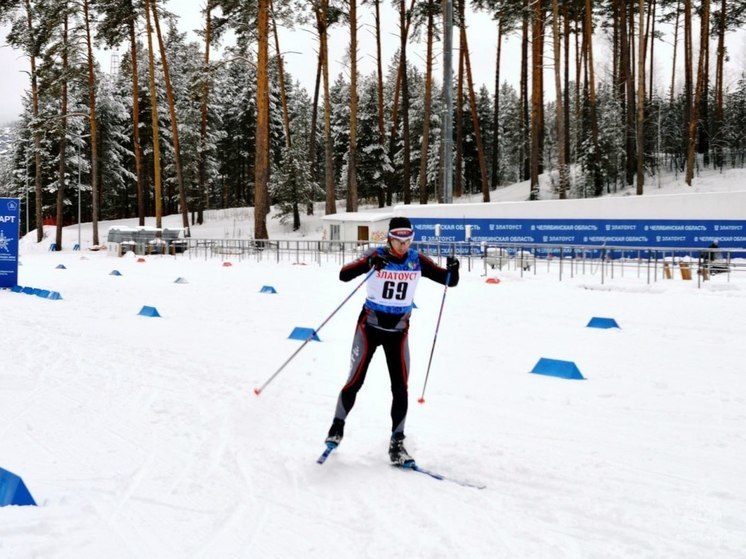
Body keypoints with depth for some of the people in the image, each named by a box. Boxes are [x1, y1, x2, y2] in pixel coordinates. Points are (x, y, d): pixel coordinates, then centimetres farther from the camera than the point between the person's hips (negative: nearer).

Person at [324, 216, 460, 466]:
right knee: (355, 381, 0)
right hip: (370, 326, -2)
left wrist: (453, 269, -24)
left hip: (398, 331, 2)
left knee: (400, 387, 0)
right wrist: (369, 265, -40)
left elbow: (450, 281, -2)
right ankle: (337, 426, 22)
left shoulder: (417, 261, -4)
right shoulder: (376, 256, -12)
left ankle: (397, 442, 11)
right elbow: (344, 275, -24)